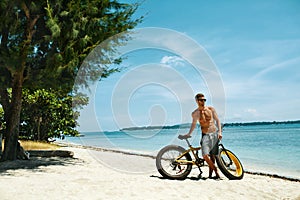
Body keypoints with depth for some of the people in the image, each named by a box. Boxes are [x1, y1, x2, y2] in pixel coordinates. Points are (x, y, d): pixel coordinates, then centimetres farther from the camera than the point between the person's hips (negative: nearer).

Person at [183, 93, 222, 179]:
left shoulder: (211, 109, 2)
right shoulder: (195, 113, 3)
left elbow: (217, 120, 5)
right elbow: (194, 123, 18)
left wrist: (219, 132, -5)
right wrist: (189, 134, 18)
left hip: (214, 134, 0)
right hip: (205, 135, 0)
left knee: (212, 155, 3)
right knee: (205, 155, -17)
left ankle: (210, 174, 17)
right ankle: (216, 173, -5)